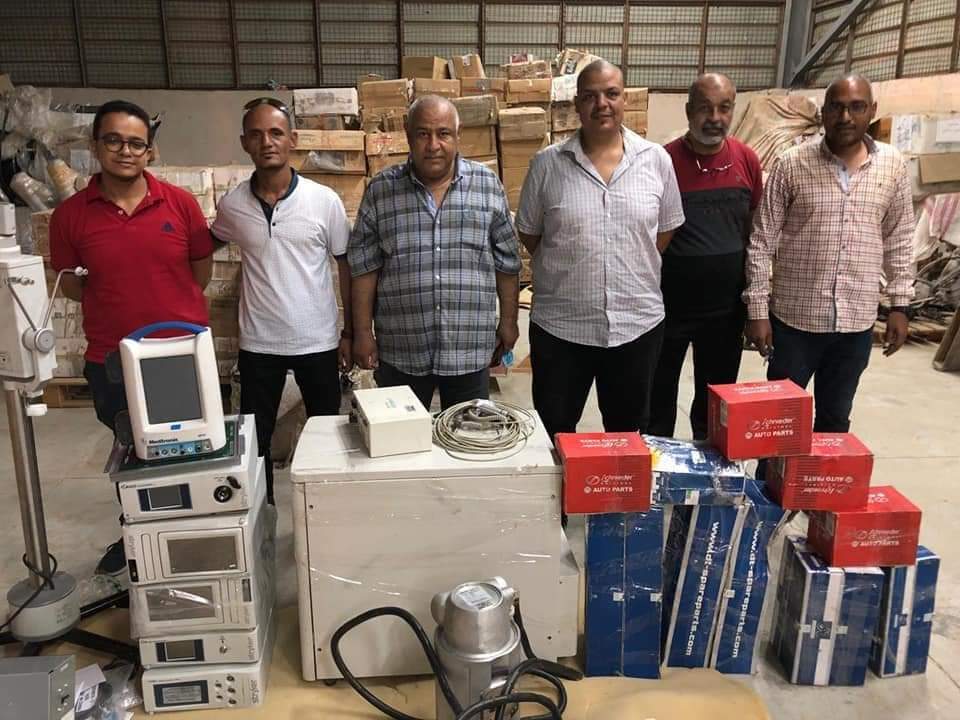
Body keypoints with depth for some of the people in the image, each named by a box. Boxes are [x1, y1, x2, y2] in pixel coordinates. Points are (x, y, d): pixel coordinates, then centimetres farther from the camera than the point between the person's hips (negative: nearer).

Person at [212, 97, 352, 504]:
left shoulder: (324, 201, -7)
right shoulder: (232, 205, -2)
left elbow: (347, 266, 0)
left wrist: (349, 333, -1)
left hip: (318, 342, -1)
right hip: (257, 345, 1)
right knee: (254, 442, 11)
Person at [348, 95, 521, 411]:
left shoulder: (488, 185, 0)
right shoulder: (380, 190, -2)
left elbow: (507, 262, 5)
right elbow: (364, 266, 1)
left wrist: (508, 321, 6)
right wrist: (362, 332, -1)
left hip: (470, 350, 0)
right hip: (399, 352, 0)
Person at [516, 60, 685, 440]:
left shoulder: (656, 159, -1)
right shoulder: (547, 163, -5)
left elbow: (665, 229, 9)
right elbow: (529, 234, 4)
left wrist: (634, 272, 6)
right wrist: (568, 271, 4)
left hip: (638, 323, 1)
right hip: (560, 326, -1)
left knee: (627, 432, 20)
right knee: (554, 436, 13)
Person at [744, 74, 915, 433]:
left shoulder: (893, 166, 2)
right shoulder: (792, 165, -8)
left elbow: (899, 240, 10)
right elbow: (762, 242, -7)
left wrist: (899, 305, 7)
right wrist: (757, 309, -10)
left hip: (857, 321, 3)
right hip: (794, 318, -2)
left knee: (835, 418, 16)